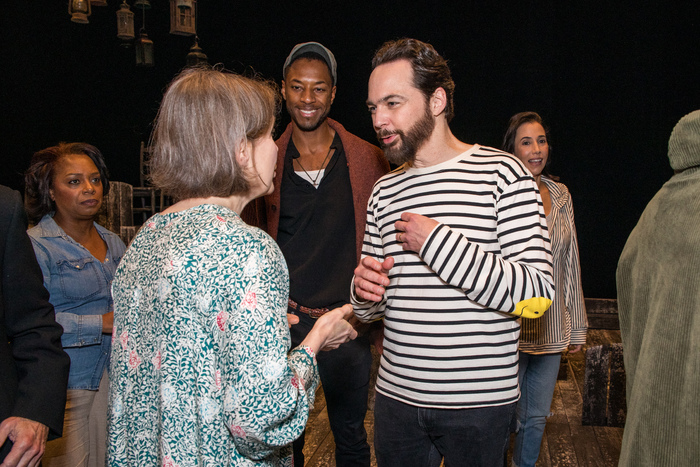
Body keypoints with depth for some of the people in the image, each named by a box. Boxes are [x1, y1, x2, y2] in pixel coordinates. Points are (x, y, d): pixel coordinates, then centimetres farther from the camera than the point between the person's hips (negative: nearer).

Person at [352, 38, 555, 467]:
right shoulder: (385, 191, 9)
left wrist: (438, 242, -20)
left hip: (479, 401, -4)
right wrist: (365, 291, -8)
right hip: (396, 395, 5)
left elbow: (535, 296, -17)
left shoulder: (502, 173, -8)